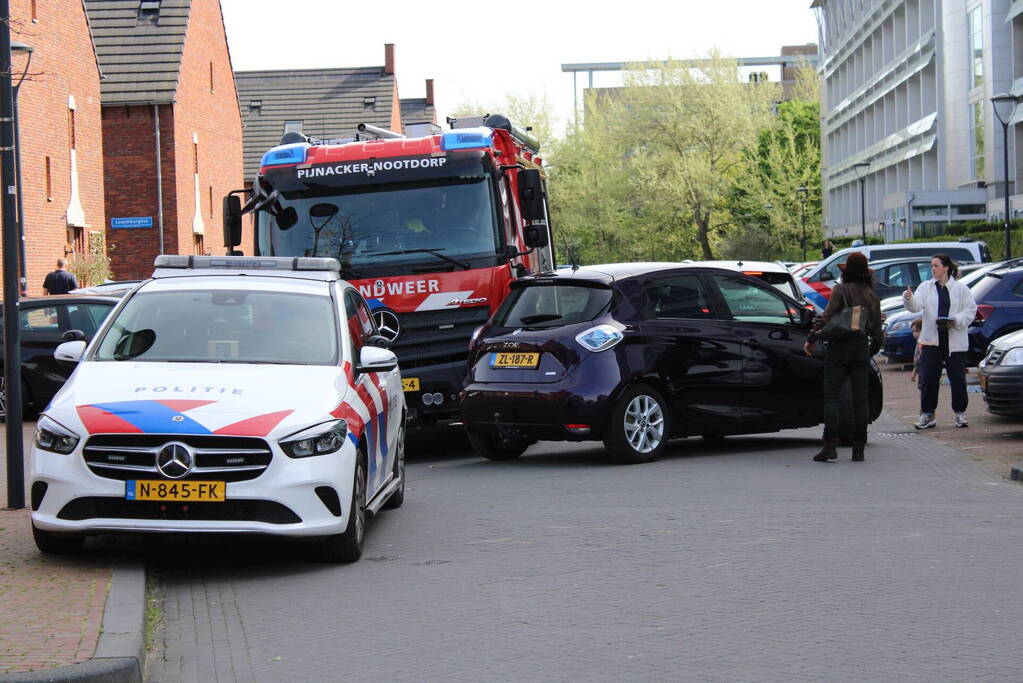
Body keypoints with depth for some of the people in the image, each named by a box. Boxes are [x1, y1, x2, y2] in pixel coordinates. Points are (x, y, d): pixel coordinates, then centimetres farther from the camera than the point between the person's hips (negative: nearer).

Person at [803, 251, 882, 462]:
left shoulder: (841, 290, -5)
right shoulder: (872, 296, 12)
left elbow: (826, 317, -15)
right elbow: (877, 329, 16)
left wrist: (811, 338, -9)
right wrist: (872, 350, 28)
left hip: (839, 347, -5)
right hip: (861, 347, 5)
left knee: (832, 397, -4)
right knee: (860, 399, 6)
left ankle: (830, 445, -15)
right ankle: (859, 449, 6)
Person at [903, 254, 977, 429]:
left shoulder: (961, 289, 2)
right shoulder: (925, 287, 7)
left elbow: (971, 310, 0)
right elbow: (916, 306, -7)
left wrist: (956, 321, -16)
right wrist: (909, 299, -29)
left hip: (955, 341, -2)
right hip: (931, 340, 2)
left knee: (957, 378, 3)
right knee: (928, 379, 1)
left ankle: (960, 413, 14)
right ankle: (927, 415, 8)